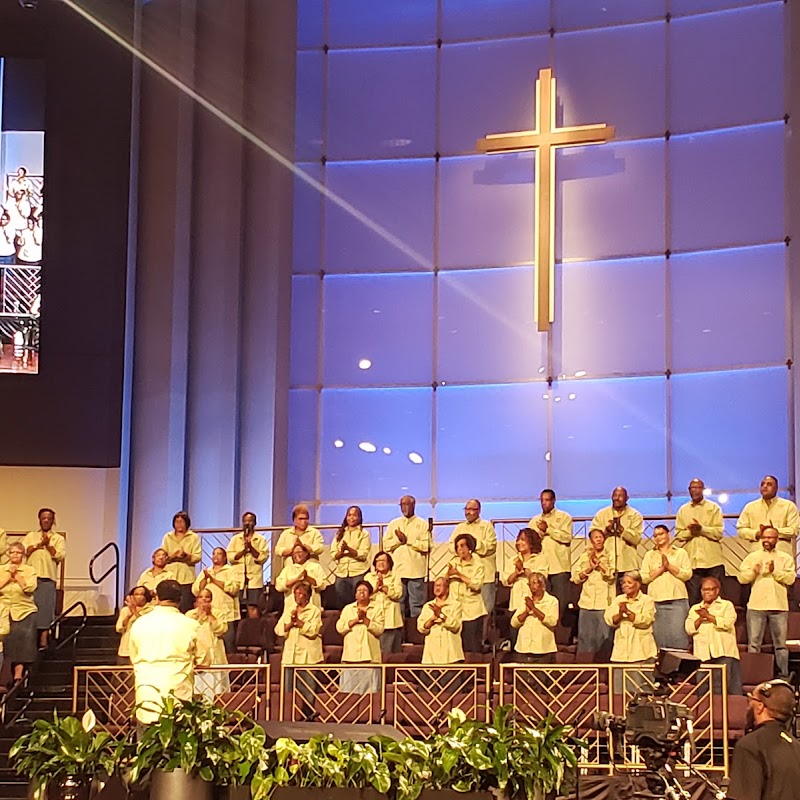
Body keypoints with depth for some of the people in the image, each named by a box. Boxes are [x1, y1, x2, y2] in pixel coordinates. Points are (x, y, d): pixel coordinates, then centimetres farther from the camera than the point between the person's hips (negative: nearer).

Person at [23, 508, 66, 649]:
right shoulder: (31, 536, 18)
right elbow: (24, 551, 2)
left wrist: (48, 545, -8)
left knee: (45, 607, -8)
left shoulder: (58, 538, 13)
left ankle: (43, 639, -9)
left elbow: (60, 556, -1)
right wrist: (39, 545, -6)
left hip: (48, 577, -2)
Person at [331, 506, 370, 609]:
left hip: (358, 573, -4)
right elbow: (333, 555, 8)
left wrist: (348, 549, -19)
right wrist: (341, 552, -13)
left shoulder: (364, 534, 6)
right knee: (341, 603, 3)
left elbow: (363, 555, -7)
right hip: (341, 573, 4)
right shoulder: (339, 534, 16)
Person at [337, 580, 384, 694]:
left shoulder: (377, 609, 9)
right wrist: (356, 619, -7)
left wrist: (365, 619, -12)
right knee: (349, 690, -2)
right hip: (351, 655, 2)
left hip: (369, 655, -2)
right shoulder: (347, 609, 16)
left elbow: (379, 629, -4)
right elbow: (340, 627, 3)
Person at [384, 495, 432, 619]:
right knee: (398, 603, 4)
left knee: (416, 604, -1)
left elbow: (427, 546, -7)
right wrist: (398, 540, -8)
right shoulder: (393, 524, 14)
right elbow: (386, 545, 8)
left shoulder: (422, 524, 4)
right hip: (397, 570, 3)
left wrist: (408, 540, -10)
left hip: (416, 571, -3)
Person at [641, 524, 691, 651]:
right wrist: (661, 568, -5)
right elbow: (644, 578, 5)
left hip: (677, 599, -2)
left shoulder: (681, 553, 12)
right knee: (659, 635, -2)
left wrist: (669, 566, -7)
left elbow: (687, 574, 0)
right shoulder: (649, 555, 16)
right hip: (656, 600, 2)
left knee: (678, 633, -10)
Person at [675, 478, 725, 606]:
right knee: (692, 598, 0)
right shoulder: (683, 510, 13)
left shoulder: (714, 508, 6)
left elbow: (719, 532, -3)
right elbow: (679, 535, 7)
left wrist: (701, 529, -15)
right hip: (691, 560, 2)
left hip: (712, 561, -2)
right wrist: (690, 532, -12)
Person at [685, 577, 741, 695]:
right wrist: (701, 618, -5)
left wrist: (708, 616, -5)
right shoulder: (695, 609, 22)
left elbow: (728, 623, -6)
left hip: (724, 653, -3)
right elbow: (689, 629, 9)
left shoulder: (726, 605, 13)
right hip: (703, 654, 3)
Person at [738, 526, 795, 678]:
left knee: (780, 644, 3)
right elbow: (742, 578, 3)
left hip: (779, 607, 0)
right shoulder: (753, 556, 12)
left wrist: (775, 571, -15)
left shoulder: (786, 558, 11)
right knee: (753, 644, 1)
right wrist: (753, 572, -15)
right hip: (756, 606, 1)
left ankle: (783, 675, 8)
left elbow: (790, 578, -3)